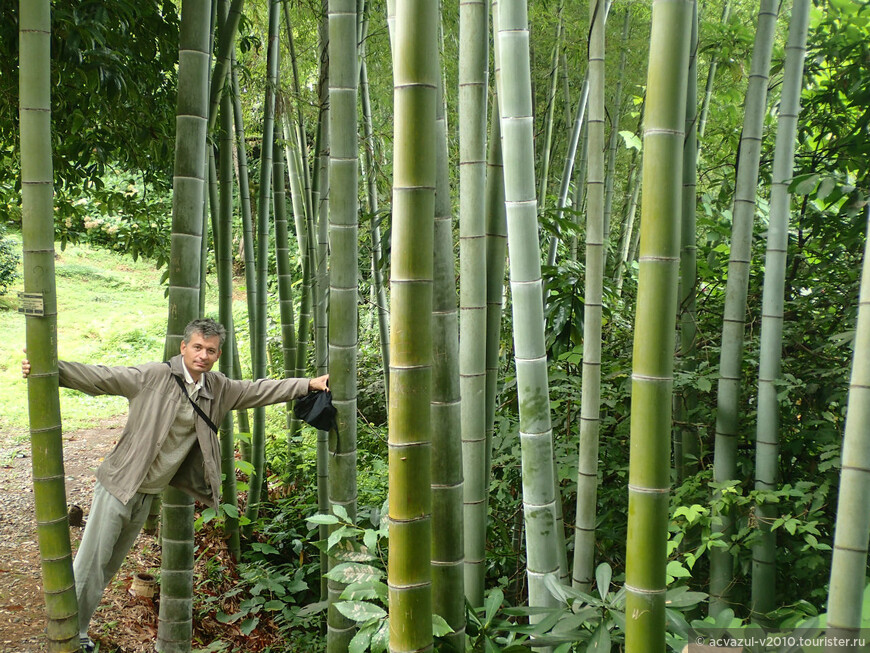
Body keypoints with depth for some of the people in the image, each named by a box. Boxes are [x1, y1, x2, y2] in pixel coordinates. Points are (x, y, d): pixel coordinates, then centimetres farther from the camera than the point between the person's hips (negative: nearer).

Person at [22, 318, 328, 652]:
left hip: (149, 495, 6)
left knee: (111, 565, 18)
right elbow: (99, 377, -20)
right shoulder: (153, 377, -16)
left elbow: (258, 390, 6)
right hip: (119, 485, -5)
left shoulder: (218, 389, 1)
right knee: (90, 563, 0)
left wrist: (309, 385, 2)